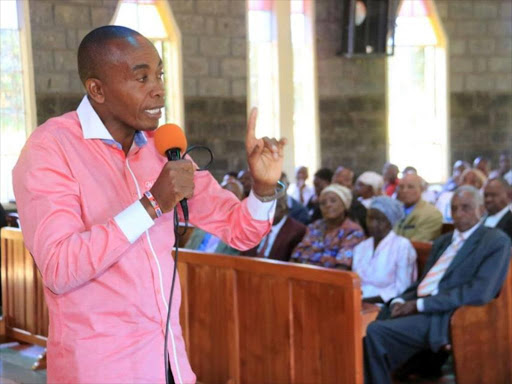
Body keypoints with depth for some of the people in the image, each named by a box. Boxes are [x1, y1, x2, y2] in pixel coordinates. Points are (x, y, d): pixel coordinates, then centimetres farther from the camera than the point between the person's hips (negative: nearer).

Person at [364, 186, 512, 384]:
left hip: (446, 316, -7)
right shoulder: (443, 241, 24)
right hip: (416, 307, 7)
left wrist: (420, 304, -15)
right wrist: (401, 301, -1)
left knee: (376, 331, -26)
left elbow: (479, 292, -15)